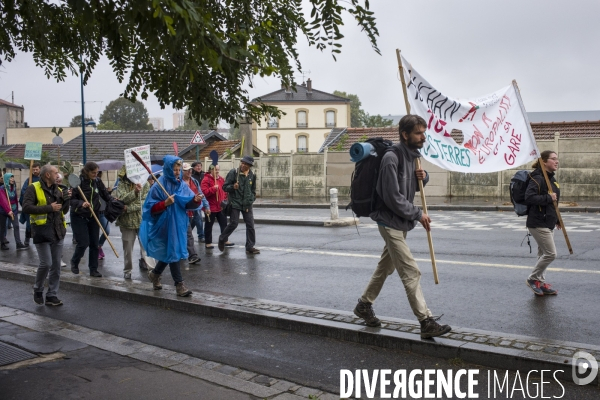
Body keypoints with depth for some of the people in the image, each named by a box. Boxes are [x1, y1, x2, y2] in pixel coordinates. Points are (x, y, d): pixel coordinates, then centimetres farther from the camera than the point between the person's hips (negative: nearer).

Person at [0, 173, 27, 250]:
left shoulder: (13, 188, 6)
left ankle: (19, 244, -9)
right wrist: (8, 211, -34)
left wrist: (16, 209, 12)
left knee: (16, 226, -6)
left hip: (13, 210, 5)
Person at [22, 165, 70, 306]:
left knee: (56, 265, 6)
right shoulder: (33, 188, -5)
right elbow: (26, 207, -16)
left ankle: (52, 295, 14)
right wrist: (49, 208, -19)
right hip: (42, 231, -6)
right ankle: (38, 290, 15)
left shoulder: (57, 189, 14)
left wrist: (66, 199, -2)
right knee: (46, 263, -10)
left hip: (57, 231, 6)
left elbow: (64, 210, 17)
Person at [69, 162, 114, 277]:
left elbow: (106, 196, 5)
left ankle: (93, 269, 15)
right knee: (83, 243, -7)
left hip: (93, 217, 5)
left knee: (94, 244, 5)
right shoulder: (78, 182, -14)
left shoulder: (97, 182, 1)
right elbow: (71, 199, -13)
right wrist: (81, 203, -32)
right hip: (79, 217, -5)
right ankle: (74, 262, 22)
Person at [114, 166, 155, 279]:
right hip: (127, 221, 1)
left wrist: (129, 208, -18)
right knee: (127, 247, 12)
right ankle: (127, 270, 26)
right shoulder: (122, 184, 0)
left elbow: (145, 202, -11)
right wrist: (135, 192, -31)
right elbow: (122, 199, -16)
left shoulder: (144, 183, -1)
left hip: (143, 220, -1)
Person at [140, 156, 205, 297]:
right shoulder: (158, 187, -13)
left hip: (179, 224, 6)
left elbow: (188, 204, -1)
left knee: (168, 252, 17)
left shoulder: (182, 185, 3)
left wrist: (196, 200, -21)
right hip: (166, 225, -6)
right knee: (173, 252, -3)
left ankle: (154, 274, 41)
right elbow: (151, 208, -13)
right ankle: (179, 284, 4)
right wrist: (165, 203, -27)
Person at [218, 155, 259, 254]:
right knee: (233, 223, -5)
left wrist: (251, 199, 7)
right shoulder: (233, 172, -6)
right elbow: (225, 187, -4)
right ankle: (222, 239, 20)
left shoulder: (252, 175, 7)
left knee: (250, 225, 1)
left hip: (247, 204, 4)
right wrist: (233, 187, -22)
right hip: (235, 203, -4)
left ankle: (250, 247, 10)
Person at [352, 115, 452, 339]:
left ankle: (364, 305, 33)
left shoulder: (414, 155, 6)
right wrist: (418, 214, -15)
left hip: (402, 222, 9)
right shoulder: (392, 158, -20)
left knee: (386, 267, 18)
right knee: (411, 272, -8)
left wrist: (423, 177, -4)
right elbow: (393, 198, -22)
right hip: (390, 222, -9)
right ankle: (426, 322, -5)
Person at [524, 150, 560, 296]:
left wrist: (557, 220, 23)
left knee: (543, 254, 14)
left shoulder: (552, 178, 14)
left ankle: (541, 283, 22)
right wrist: (548, 198, -25)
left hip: (548, 223, 10)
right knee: (551, 253, -8)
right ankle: (533, 279, 7)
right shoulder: (537, 178, -16)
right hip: (538, 223, -10)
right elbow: (529, 197, -28)